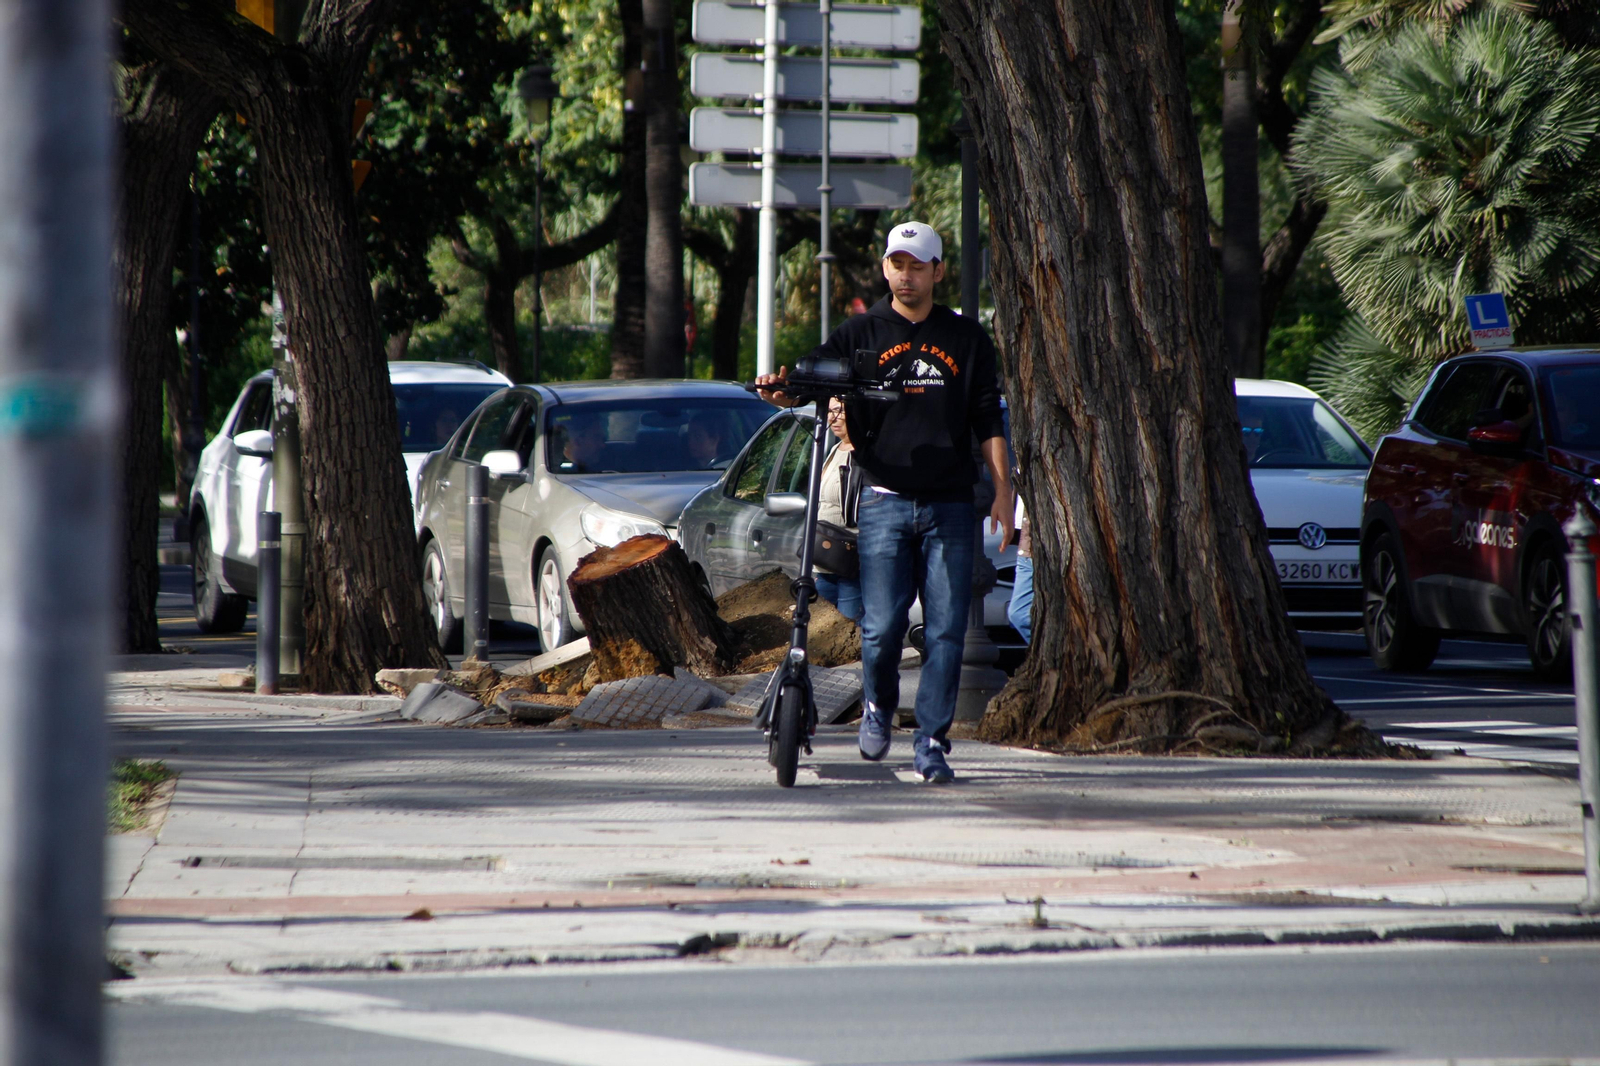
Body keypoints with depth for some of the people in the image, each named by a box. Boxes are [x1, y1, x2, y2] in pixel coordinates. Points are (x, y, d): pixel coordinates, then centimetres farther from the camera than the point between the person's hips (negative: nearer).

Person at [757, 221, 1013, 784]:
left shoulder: (966, 339, 11)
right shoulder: (860, 334, 8)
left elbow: (987, 419, 11)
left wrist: (1003, 489, 2)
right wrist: (783, 392, -27)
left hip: (950, 505, 1)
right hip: (885, 500, -1)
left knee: (946, 629, -3)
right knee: (882, 625, -7)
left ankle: (931, 743, 3)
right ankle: (877, 707, 22)